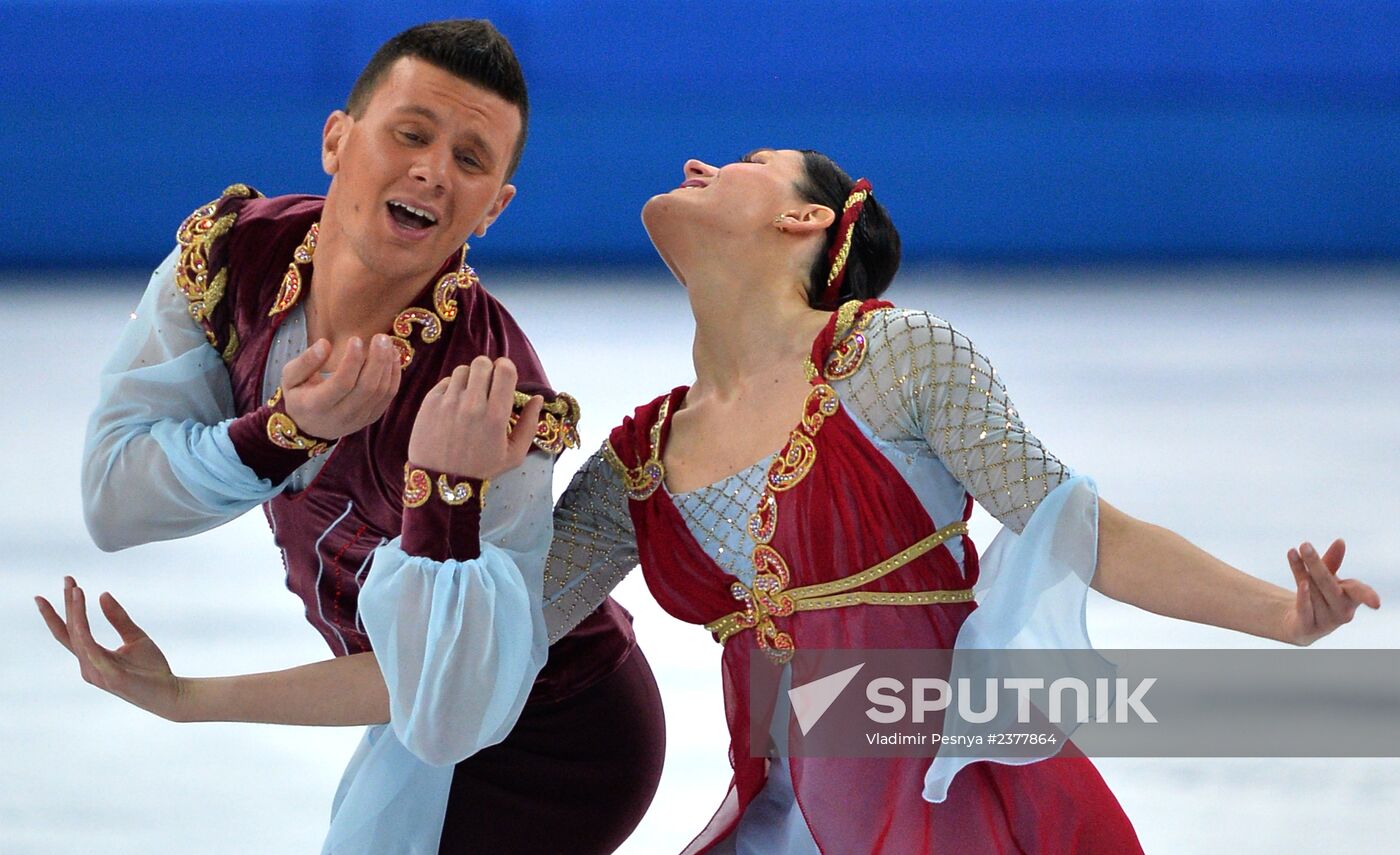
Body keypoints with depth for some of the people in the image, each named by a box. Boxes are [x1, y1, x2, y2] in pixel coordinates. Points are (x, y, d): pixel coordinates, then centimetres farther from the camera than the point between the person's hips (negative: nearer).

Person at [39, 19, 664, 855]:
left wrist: (444, 492, -44)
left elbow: (448, 722, -33)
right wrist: (283, 432, -30)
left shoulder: (498, 409, -33)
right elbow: (113, 502, -15)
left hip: (547, 757, -6)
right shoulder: (230, 251, -16)